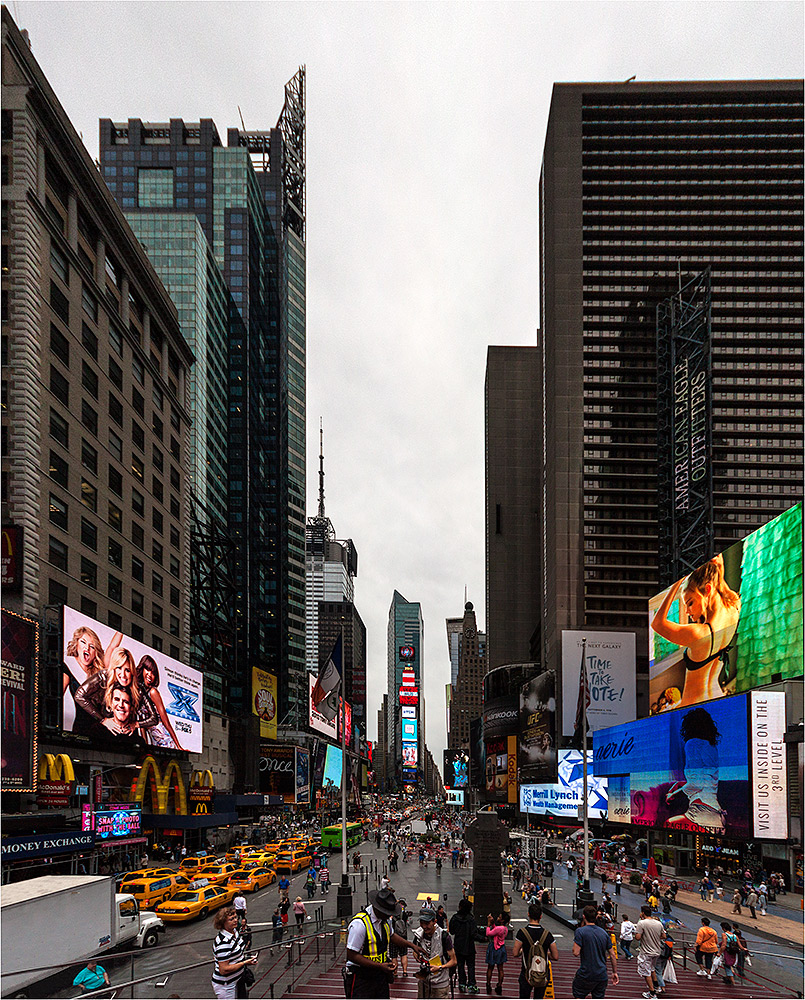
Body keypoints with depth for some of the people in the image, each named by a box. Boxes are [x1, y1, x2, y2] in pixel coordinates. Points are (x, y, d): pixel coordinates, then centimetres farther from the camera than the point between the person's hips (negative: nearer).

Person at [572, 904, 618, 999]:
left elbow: (576, 953, -15)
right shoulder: (604, 932, 6)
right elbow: (612, 955, 7)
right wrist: (615, 973, 15)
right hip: (602, 976, 5)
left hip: (586, 975, -5)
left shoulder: (580, 931, -10)